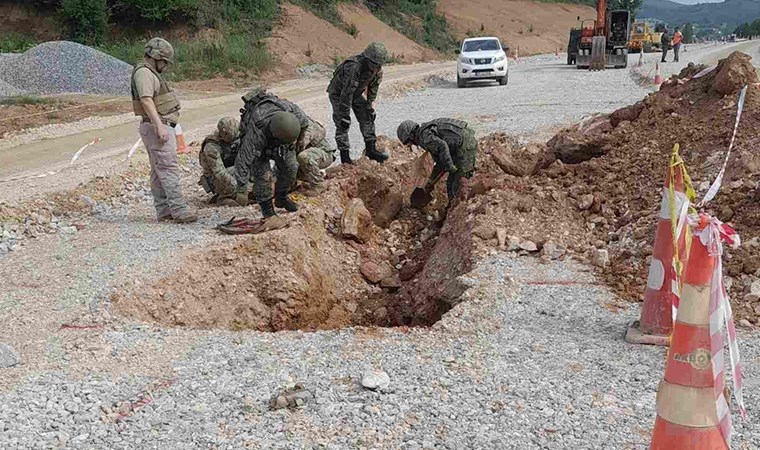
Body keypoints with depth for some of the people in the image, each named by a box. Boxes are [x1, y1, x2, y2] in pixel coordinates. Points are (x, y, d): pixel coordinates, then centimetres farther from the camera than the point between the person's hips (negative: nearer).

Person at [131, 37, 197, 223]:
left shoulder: (151, 73, 20)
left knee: (158, 171, 10)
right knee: (169, 168, -13)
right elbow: (146, 100, -24)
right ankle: (179, 210, -15)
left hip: (160, 126, 11)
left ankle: (163, 211, 14)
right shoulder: (144, 72, -12)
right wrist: (159, 126, -30)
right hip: (157, 126, -11)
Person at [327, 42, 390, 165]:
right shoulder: (353, 68, -40)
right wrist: (345, 116, -33)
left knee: (367, 118, 1)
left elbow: (373, 89, 0)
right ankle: (345, 156, -4)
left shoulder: (377, 70, -17)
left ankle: (371, 150, 8)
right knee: (342, 124, -10)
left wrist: (370, 107, 0)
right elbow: (346, 94, -37)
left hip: (356, 93, 7)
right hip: (338, 93, -7)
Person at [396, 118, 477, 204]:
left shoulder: (424, 136, -9)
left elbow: (442, 146, -27)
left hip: (465, 145, -10)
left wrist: (450, 167, -21)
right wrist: (430, 182, 25)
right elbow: (440, 162, 26)